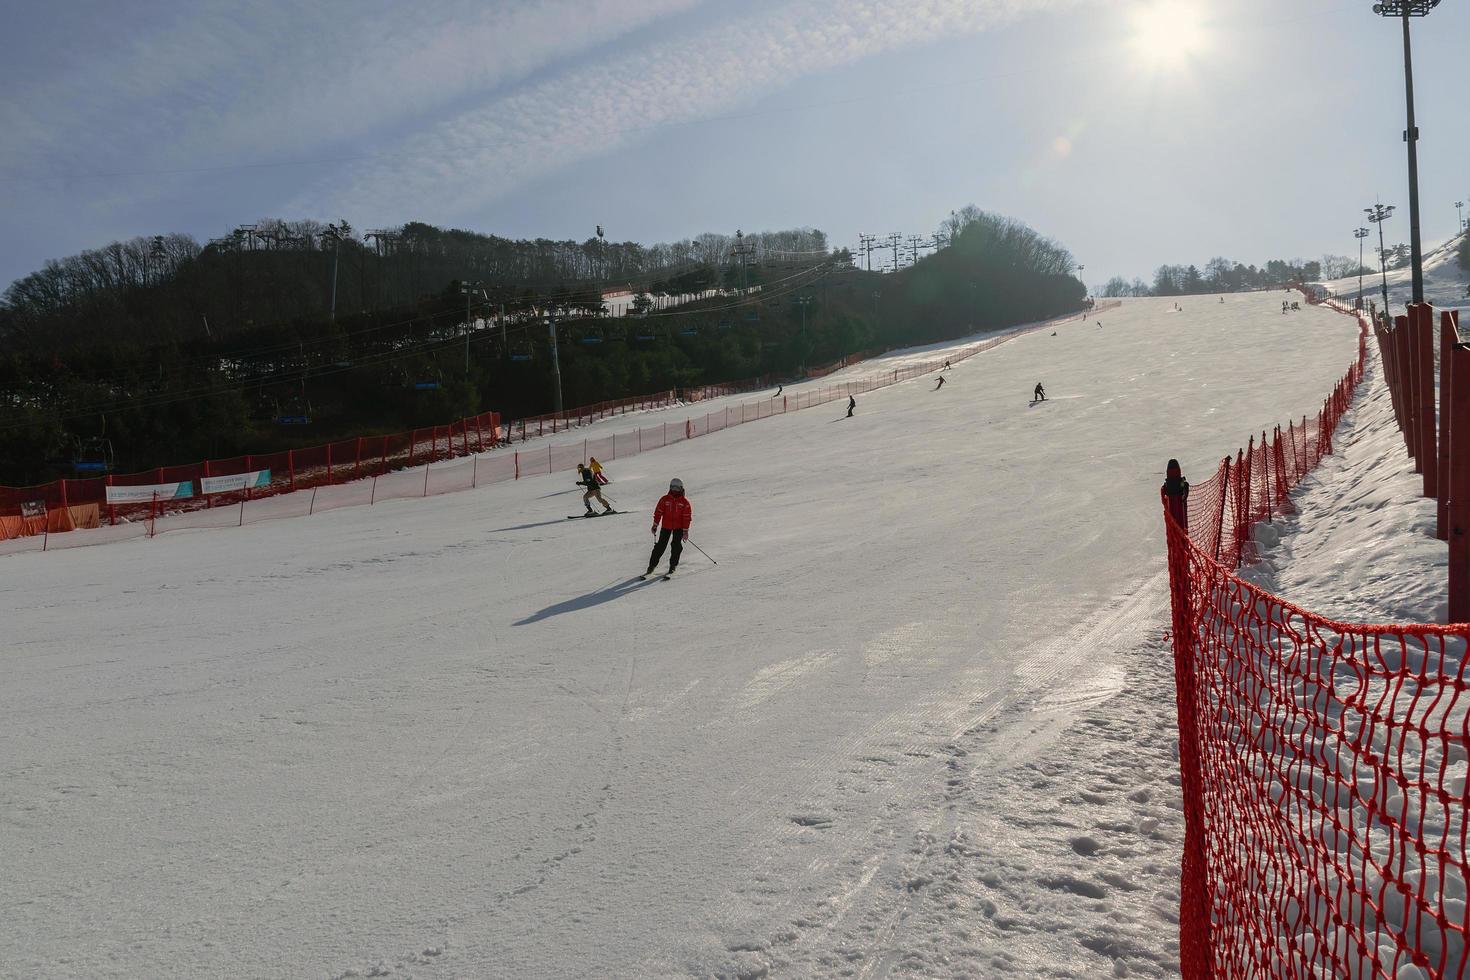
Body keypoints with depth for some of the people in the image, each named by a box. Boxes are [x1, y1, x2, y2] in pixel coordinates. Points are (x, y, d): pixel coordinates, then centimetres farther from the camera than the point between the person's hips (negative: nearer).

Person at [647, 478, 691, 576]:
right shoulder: (664, 499, 0)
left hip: (679, 527, 0)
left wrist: (685, 530, -4)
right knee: (661, 545, -1)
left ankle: (673, 566, 7)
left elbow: (687, 517, -1)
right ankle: (652, 565, 5)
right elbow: (658, 512, 3)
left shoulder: (684, 502, -1)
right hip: (666, 526, 0)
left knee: (676, 545, -5)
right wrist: (655, 525, 0)